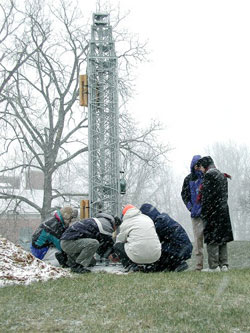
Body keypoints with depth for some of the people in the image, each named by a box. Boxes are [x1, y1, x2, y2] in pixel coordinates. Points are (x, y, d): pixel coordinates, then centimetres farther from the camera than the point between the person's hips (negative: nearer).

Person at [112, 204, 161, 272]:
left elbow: (119, 241, 21)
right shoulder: (148, 218, 20)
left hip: (138, 256, -5)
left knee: (117, 246, 17)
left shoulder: (125, 223, 8)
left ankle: (131, 266, 0)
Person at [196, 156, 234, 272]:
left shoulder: (209, 175, -11)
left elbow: (207, 195, -15)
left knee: (212, 238, -5)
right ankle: (224, 264, 11)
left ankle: (214, 266, -5)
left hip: (212, 210, -9)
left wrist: (204, 212, -12)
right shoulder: (222, 175, 16)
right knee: (222, 237, 10)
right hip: (223, 210, 9)